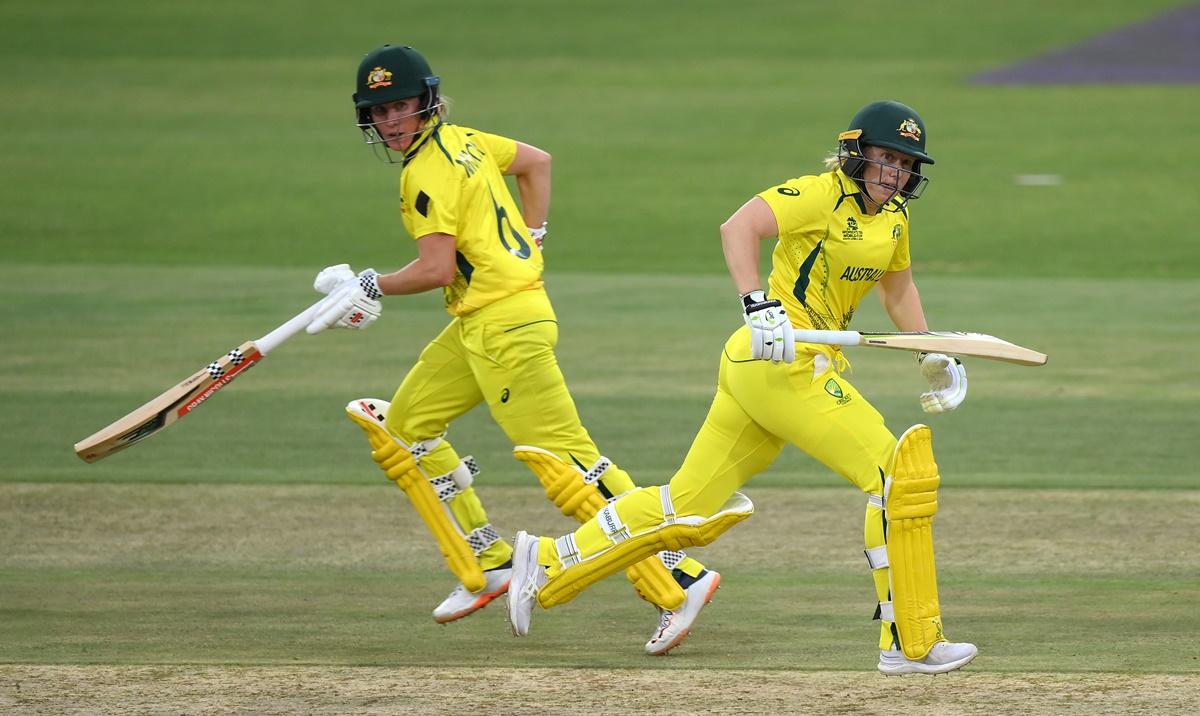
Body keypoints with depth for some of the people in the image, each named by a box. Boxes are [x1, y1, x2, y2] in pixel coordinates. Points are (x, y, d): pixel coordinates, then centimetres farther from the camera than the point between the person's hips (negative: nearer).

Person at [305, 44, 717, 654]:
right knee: (403, 426, 15)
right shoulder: (460, 140, 13)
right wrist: (530, 238, 22)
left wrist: (371, 287, -6)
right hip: (475, 327, 10)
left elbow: (436, 268, -20)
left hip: (504, 324, -10)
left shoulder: (427, 172, -14)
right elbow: (536, 161, 25)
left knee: (561, 457, -14)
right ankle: (486, 566, 17)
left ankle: (678, 580, -17)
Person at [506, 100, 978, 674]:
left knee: (693, 506, 12)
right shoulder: (822, 195, -12)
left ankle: (550, 565, 21)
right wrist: (757, 303, -37)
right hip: (780, 361, -9)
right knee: (893, 469, -13)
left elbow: (897, 288, 33)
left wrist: (933, 359, 25)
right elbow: (738, 228, -24)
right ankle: (911, 642, -9)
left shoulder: (893, 217, 15)